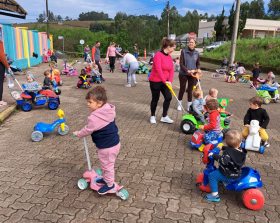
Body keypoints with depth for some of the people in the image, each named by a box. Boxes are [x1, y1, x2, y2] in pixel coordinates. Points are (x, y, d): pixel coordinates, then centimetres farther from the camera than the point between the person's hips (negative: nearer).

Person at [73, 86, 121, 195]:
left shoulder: (94, 117, -28)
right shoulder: (108, 110, -1)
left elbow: (87, 130, -14)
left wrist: (78, 134, 5)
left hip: (107, 147, -9)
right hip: (114, 142, 9)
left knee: (107, 165, 11)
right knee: (106, 164, 27)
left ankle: (110, 184, 28)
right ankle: (106, 178, 46)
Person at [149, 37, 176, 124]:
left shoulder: (169, 57, 6)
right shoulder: (158, 55, -17)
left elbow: (171, 70, 2)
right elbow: (158, 69, -25)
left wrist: (170, 81, -12)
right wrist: (165, 81, -25)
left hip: (165, 81, 7)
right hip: (155, 81, -7)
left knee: (169, 97, 0)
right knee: (155, 98, 6)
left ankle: (164, 117, 13)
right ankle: (152, 116, 25)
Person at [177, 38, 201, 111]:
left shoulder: (196, 53, 1)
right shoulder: (183, 51, -10)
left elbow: (198, 64, 9)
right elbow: (181, 64, -12)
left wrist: (198, 69, -12)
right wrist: (188, 71, -21)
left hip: (192, 75, 3)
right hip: (183, 74, -2)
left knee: (190, 90, 10)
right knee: (182, 89, 9)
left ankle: (189, 106, 21)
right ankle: (179, 104, 26)